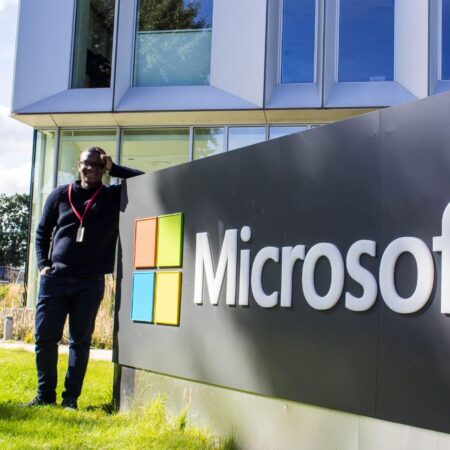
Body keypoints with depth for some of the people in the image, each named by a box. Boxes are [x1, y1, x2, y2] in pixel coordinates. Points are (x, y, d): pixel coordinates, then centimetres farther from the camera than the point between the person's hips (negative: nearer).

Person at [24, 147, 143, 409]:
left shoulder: (115, 196, 6)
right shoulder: (60, 195, 10)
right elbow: (42, 231, 15)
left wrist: (113, 168, -3)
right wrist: (43, 264, 4)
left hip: (91, 282, -1)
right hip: (55, 278, 2)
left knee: (81, 341, 3)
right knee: (45, 337, 2)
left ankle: (71, 397, 13)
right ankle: (45, 395, 16)